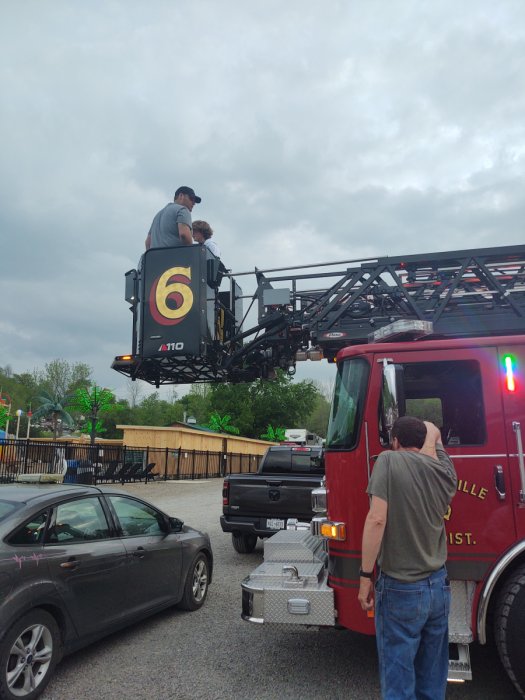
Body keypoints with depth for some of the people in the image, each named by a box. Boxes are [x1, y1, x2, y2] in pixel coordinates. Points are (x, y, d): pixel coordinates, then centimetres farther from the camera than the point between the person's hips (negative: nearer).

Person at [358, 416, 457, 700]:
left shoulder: (390, 460, -13)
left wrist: (365, 576, -15)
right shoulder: (444, 470, 1)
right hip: (439, 587, 6)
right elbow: (432, 431, 22)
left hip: (401, 590, -5)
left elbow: (376, 519, -20)